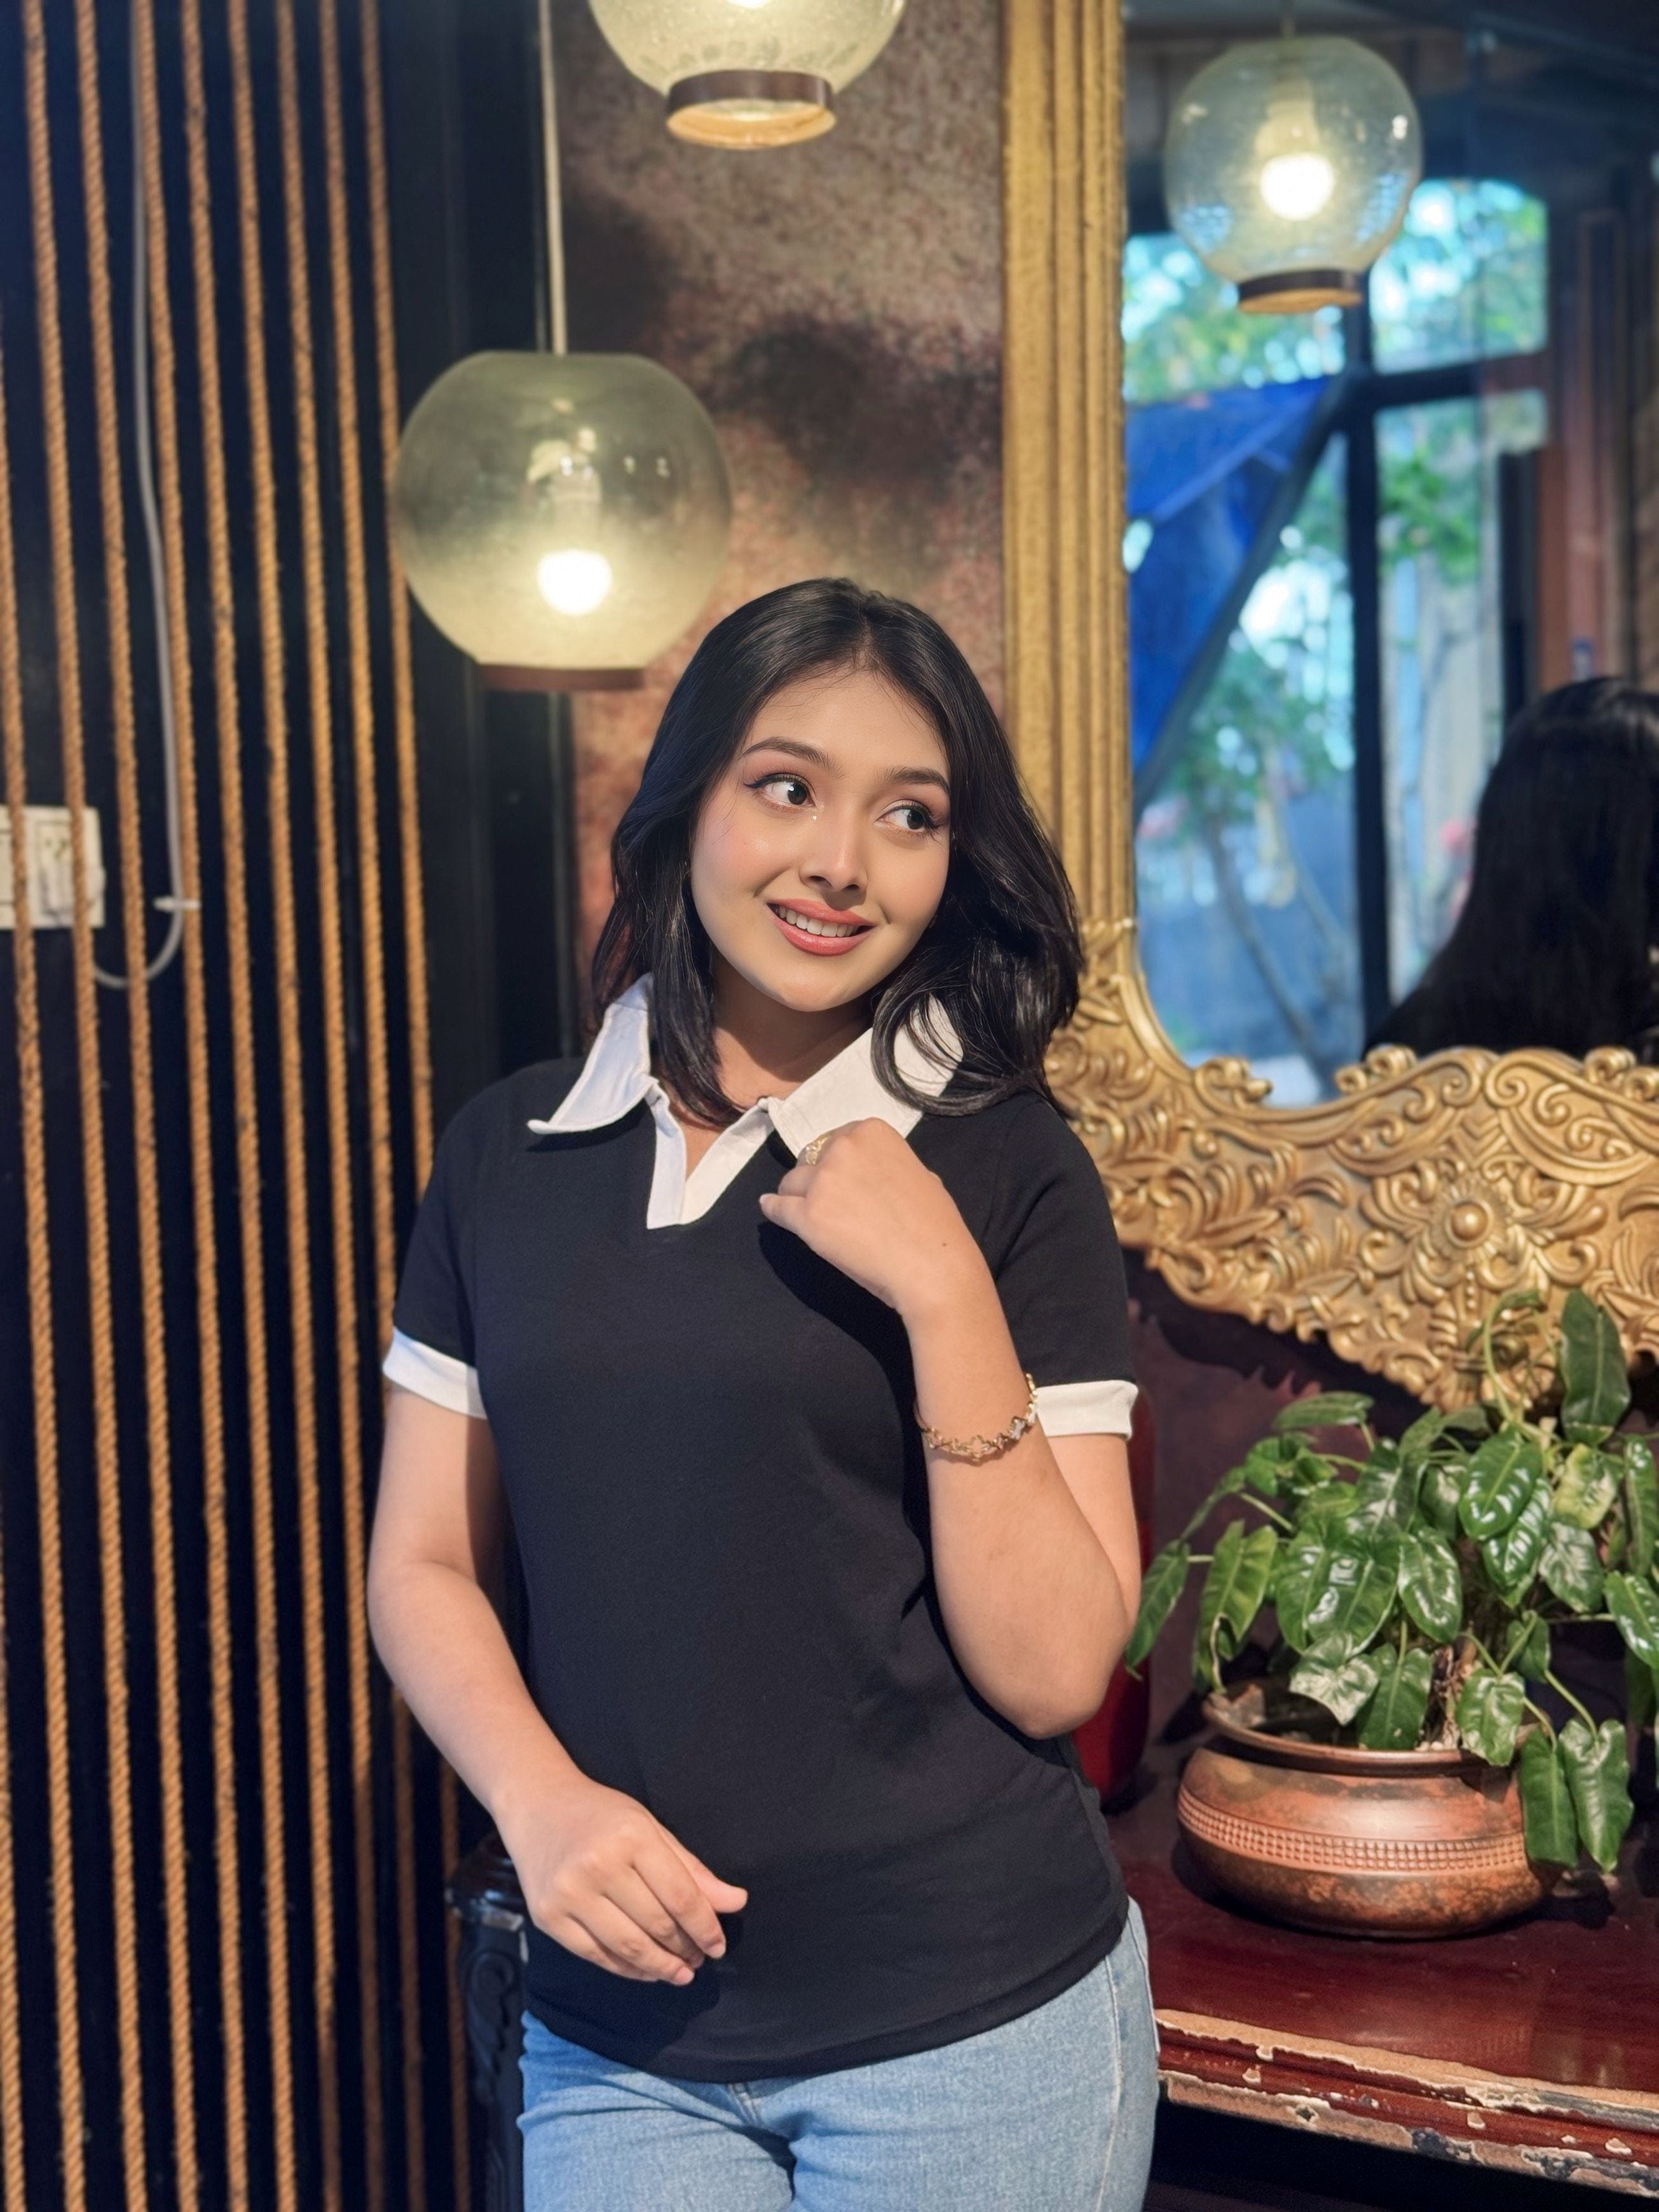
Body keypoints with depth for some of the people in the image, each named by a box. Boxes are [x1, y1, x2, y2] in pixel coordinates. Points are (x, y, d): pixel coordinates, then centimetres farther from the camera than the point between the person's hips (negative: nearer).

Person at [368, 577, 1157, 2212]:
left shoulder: (1007, 1173, -7)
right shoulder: (510, 1154, 1)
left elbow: (1054, 1672, -11)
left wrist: (942, 1289, -20)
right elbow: (423, 1563, 6)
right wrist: (539, 1798, -12)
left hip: (969, 2018, -2)